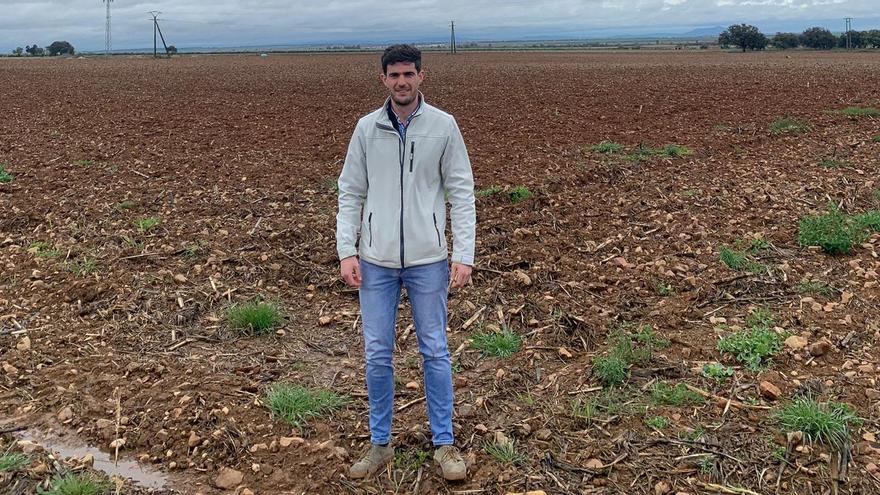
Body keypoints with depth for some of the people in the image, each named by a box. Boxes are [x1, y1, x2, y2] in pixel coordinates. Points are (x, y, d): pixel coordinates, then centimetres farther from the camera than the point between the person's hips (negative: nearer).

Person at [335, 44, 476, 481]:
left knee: (435, 352, 8)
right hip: (376, 261, 2)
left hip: (428, 260, -1)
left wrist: (463, 256, -8)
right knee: (377, 354, 8)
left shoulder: (444, 126, -2)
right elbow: (350, 194, 5)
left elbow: (461, 193, -2)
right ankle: (380, 444, 24)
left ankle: (444, 443, 22)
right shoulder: (366, 129, 3)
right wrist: (346, 252, -4)